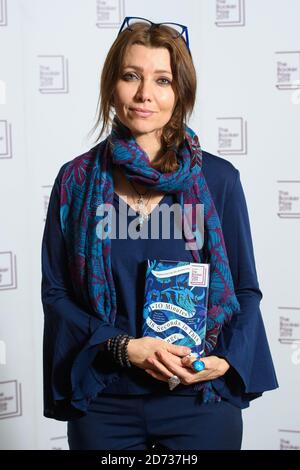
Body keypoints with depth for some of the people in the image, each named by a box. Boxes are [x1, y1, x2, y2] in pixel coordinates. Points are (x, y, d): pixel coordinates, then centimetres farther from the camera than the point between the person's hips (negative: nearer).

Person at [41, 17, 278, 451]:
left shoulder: (218, 179, -4)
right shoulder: (76, 180, -2)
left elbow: (245, 289, 2)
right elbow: (55, 291, -1)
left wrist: (227, 359, -15)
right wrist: (124, 348, -14)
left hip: (200, 399, 0)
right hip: (103, 403, 1)